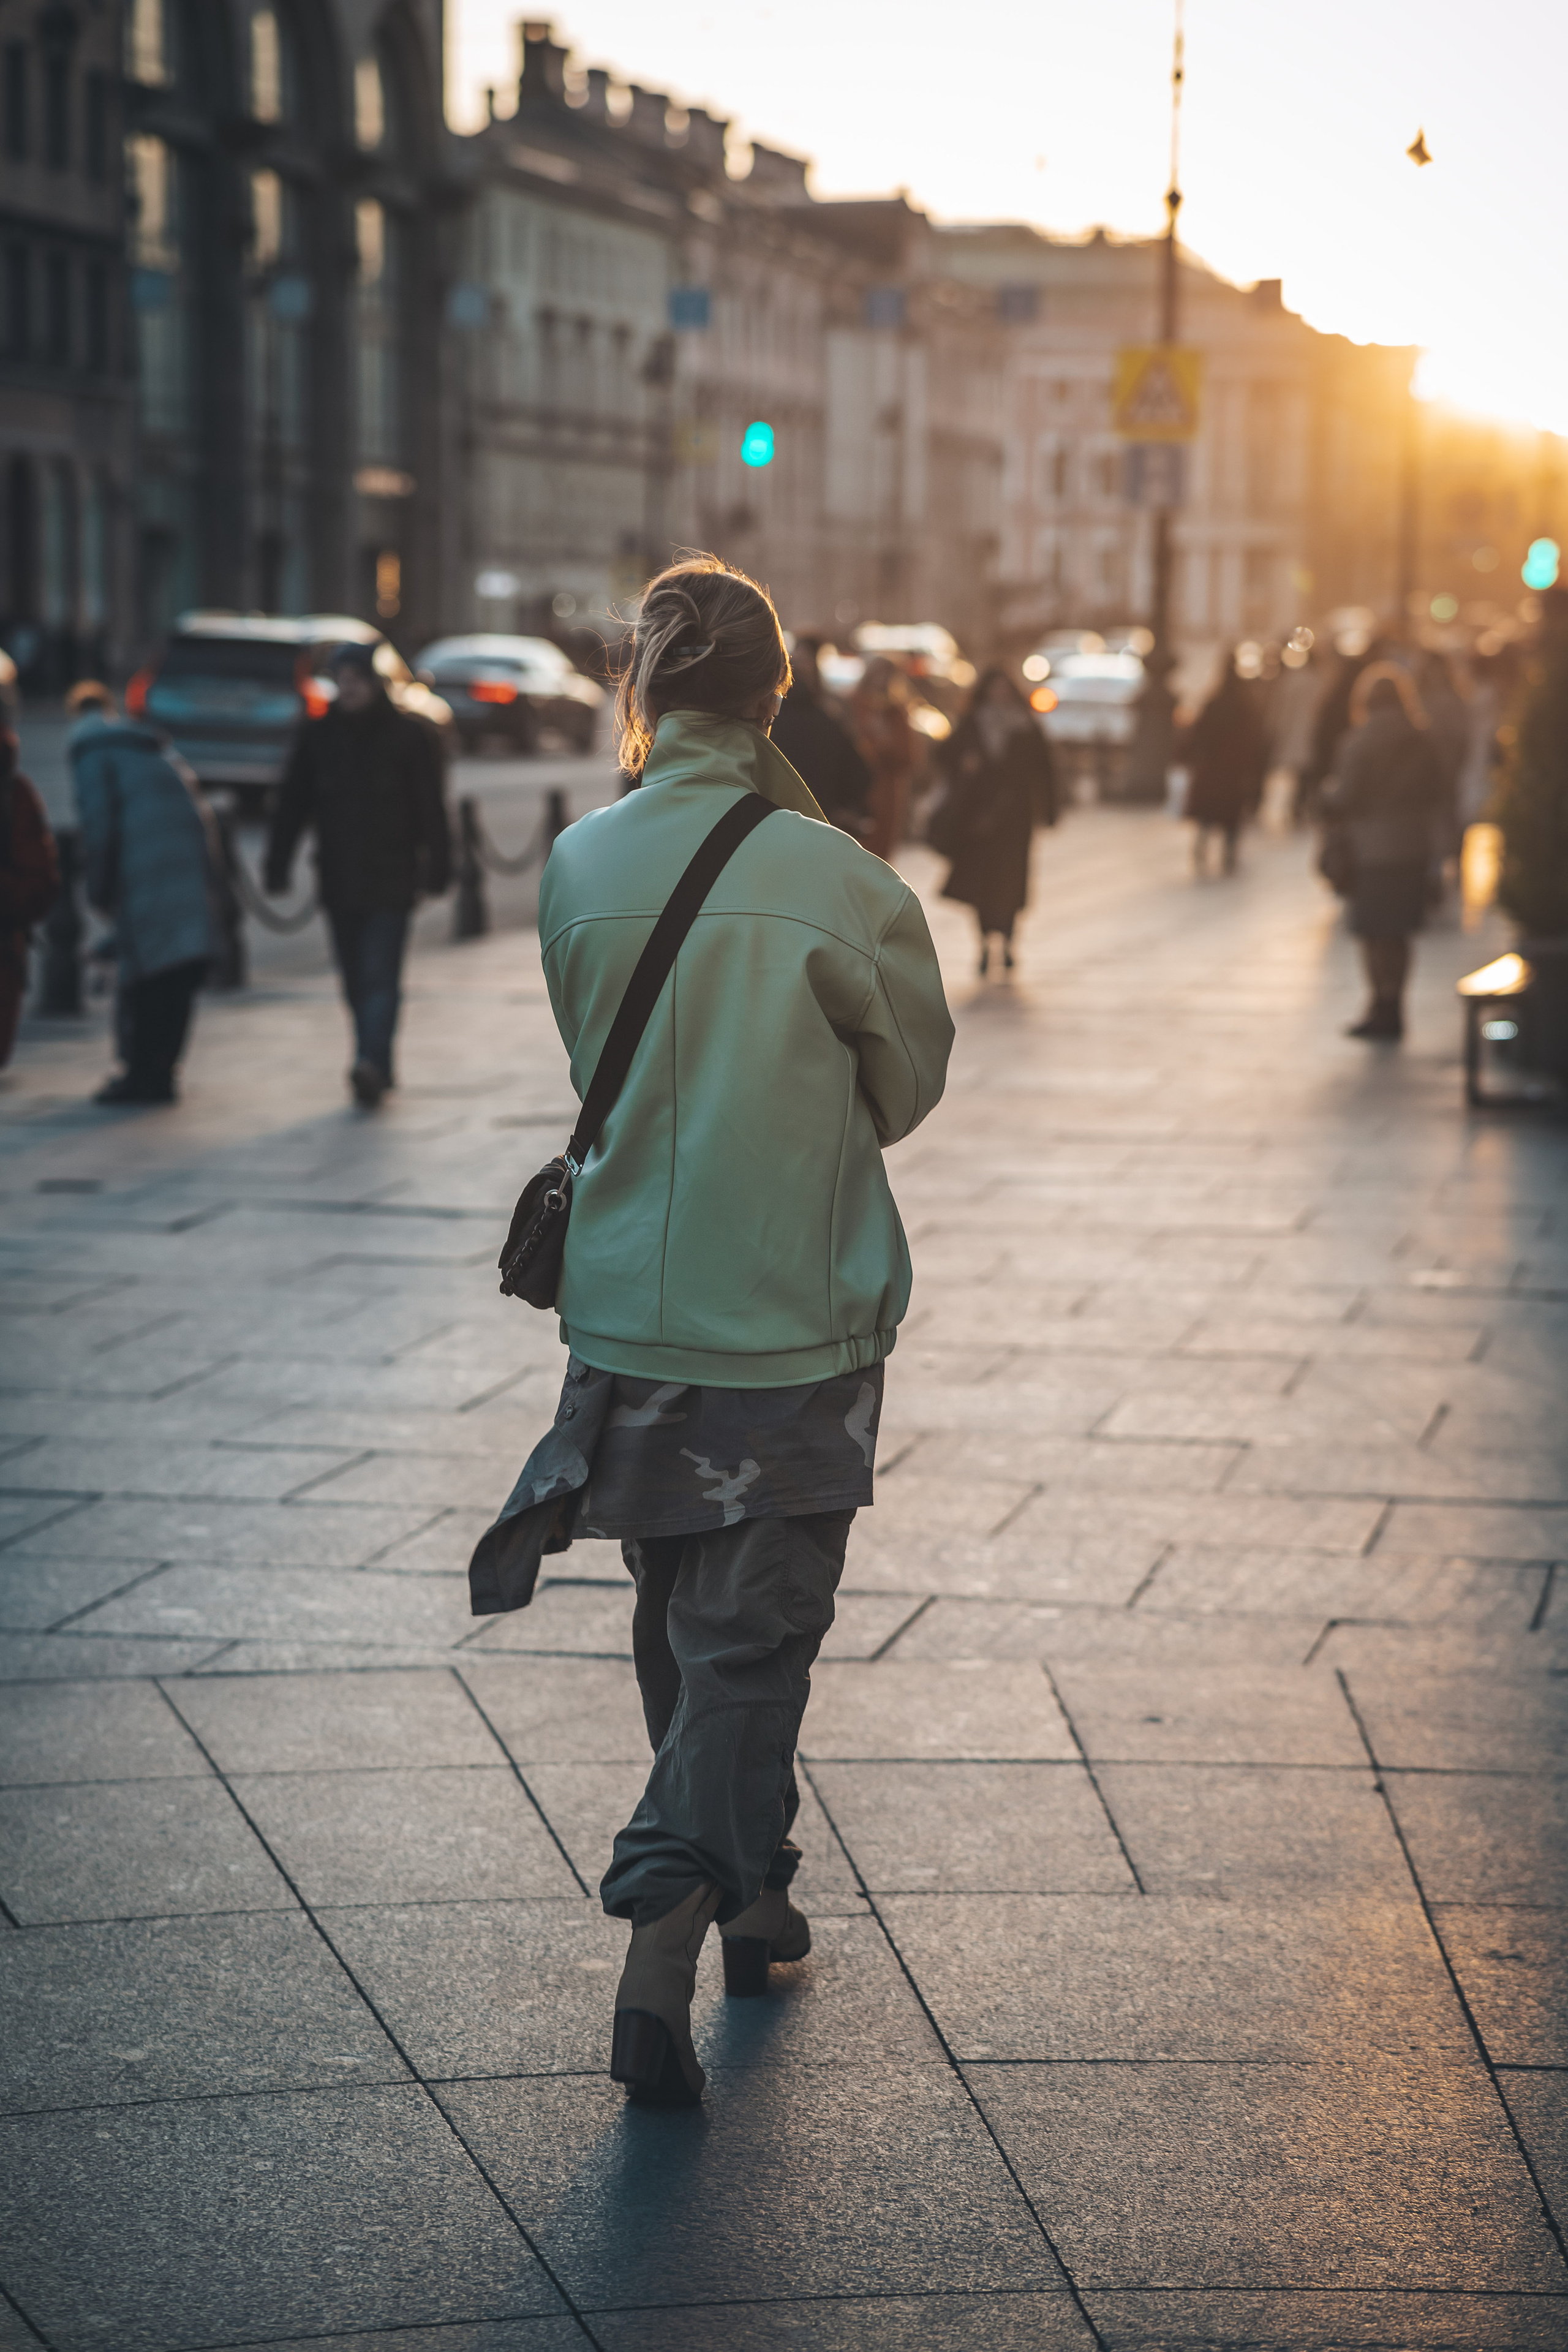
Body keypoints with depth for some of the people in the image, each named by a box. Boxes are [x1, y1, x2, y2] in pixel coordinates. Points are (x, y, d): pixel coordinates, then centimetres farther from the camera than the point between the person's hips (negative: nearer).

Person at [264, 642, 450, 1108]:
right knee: (356, 979, 9)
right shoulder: (317, 736, 6)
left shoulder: (410, 736, -3)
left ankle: (371, 1064, -23)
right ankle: (377, 1069, 17)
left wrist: (435, 871, -8)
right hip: (338, 878, 4)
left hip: (390, 879, -4)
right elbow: (291, 805, 6)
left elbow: (431, 809, -3)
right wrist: (277, 869, 1)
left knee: (380, 976, -13)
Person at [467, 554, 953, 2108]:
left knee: (679, 1618, 21)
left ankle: (745, 1891, 38)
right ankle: (661, 1956, -9)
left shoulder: (579, 868, -5)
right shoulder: (839, 882, -15)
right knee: (750, 1636, 3)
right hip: (799, 1323, -3)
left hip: (630, 1313, 4)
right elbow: (907, 1088, 0)